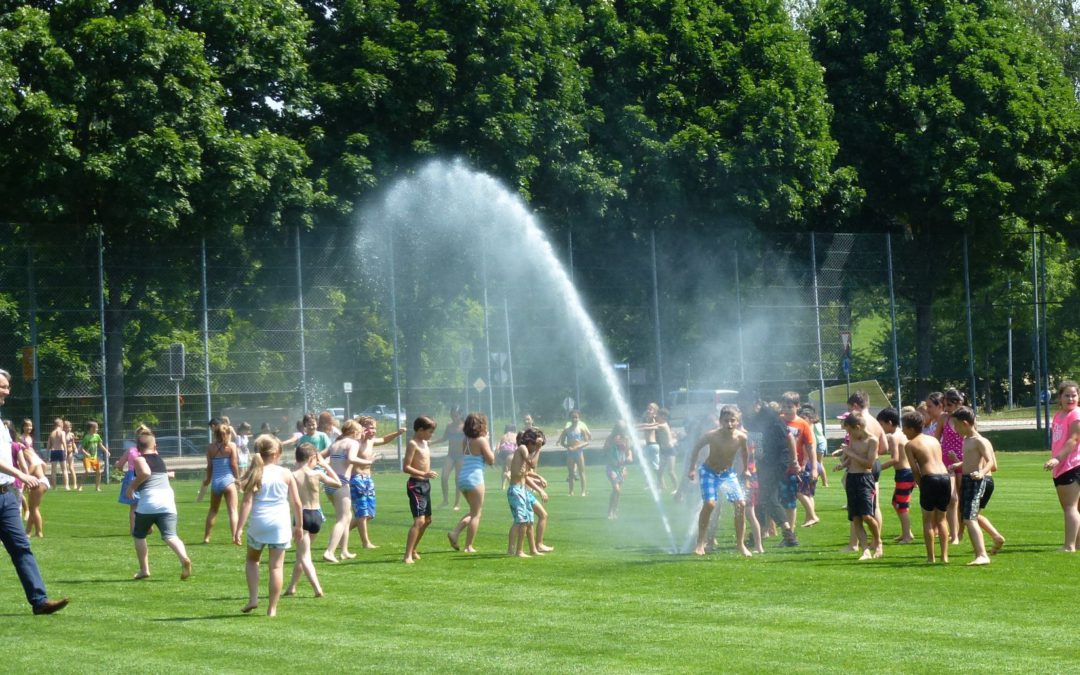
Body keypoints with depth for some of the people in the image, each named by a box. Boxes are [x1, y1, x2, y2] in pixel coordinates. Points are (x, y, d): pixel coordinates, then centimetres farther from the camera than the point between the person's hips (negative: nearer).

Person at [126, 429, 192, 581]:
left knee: (139, 535, 18)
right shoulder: (159, 459, 21)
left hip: (148, 503, -4)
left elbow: (145, 472, -19)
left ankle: (144, 570, 17)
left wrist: (131, 486, -9)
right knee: (169, 535, -9)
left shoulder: (140, 459, 3)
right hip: (167, 502, 4)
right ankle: (184, 558, -37)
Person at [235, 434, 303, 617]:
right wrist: (299, 525, 13)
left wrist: (239, 528, -7)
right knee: (276, 566, 4)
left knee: (252, 560, 22)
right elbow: (296, 502, 1)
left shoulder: (255, 474, -3)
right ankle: (272, 608, 3)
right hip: (280, 524, 0)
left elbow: (247, 503, -8)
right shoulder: (286, 474, -1)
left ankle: (253, 598, 10)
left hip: (258, 523, 0)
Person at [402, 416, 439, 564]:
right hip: (416, 485, -10)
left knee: (427, 520, 18)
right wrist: (424, 474, -28)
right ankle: (407, 556, -20)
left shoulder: (424, 443, 14)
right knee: (419, 520, -18)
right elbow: (406, 467, -20)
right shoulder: (413, 444, -13)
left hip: (425, 484, 10)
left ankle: (413, 550, 31)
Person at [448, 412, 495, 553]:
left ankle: (455, 532, 4)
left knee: (474, 511, 21)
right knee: (476, 513, 2)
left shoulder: (466, 441, 13)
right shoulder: (481, 441, -8)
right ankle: (469, 546, -1)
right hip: (474, 478, -7)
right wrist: (487, 443, 5)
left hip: (462, 478, 7)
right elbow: (491, 460, -5)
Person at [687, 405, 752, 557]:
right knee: (709, 503, -21)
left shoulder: (741, 437, -19)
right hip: (709, 472, -3)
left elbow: (744, 452, 4)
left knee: (741, 504, -8)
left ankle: (740, 543, 8)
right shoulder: (712, 435, -26)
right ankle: (700, 543, -8)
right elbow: (696, 448, -8)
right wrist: (692, 469, -8)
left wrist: (745, 469, 15)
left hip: (728, 473, 3)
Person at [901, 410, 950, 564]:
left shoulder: (910, 444, 4)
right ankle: (944, 555, 13)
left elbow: (915, 470, -3)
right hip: (945, 476, 5)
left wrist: (921, 486, 8)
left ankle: (930, 557, 5)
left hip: (930, 478, -5)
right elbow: (938, 460, 15)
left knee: (928, 519, 7)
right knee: (941, 518, 15)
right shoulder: (934, 440, 20)